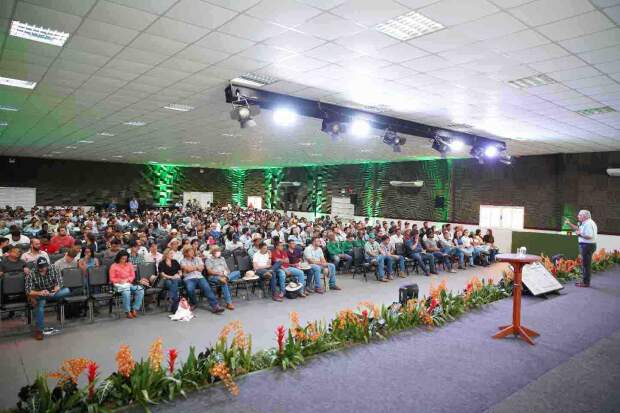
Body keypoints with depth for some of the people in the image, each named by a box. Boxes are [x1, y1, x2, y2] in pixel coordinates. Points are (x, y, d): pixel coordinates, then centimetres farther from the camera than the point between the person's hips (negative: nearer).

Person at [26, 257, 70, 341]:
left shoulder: (53, 270, -7)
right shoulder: (31, 274, -12)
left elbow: (59, 283, -10)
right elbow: (28, 291, -18)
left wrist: (55, 290, -33)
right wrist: (39, 293, -37)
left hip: (52, 294, 2)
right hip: (39, 295, -2)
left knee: (67, 291, -27)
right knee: (40, 304, -35)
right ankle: (39, 330, -29)